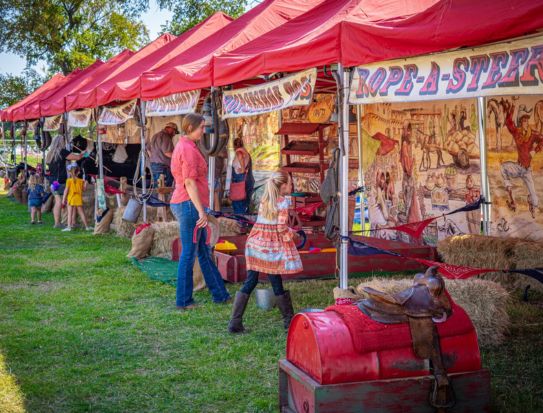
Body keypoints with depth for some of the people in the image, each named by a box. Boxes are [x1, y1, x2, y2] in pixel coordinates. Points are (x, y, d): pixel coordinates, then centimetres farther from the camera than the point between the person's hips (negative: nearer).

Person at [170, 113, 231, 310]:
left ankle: (219, 294, 21)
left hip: (183, 204, 11)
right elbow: (189, 183, -21)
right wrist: (201, 212, -22)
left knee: (204, 251, 14)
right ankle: (183, 300, 5)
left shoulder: (183, 146, 17)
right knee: (189, 253, -3)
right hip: (190, 205, -11)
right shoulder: (189, 150, -15)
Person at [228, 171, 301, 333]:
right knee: (277, 285, 5)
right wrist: (291, 235, 3)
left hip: (256, 243, 5)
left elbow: (264, 222, 10)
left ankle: (235, 322, 2)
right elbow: (281, 227, -15)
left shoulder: (264, 200, 11)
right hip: (272, 246, -5)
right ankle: (289, 319, 20)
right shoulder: (283, 201, -8)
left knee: (249, 283, 6)